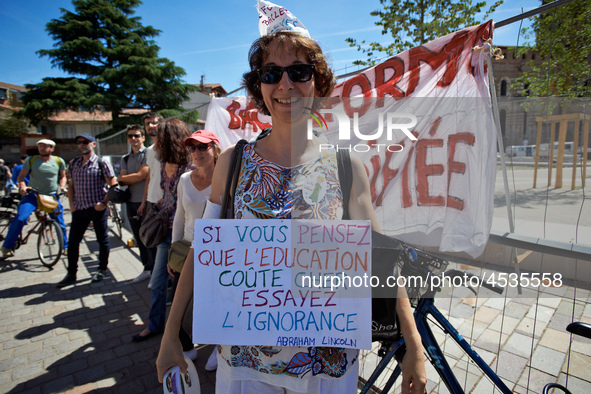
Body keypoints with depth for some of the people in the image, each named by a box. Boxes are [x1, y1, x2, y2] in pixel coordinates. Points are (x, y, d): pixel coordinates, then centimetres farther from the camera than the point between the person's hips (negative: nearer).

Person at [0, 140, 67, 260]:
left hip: (52, 196, 1)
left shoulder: (59, 161, 3)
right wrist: (22, 186, -16)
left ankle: (65, 245, 23)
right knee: (20, 219, -19)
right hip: (33, 195, -1)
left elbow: (63, 176, 14)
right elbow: (21, 176, 4)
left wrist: (62, 186, -5)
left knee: (60, 223, 3)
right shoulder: (31, 160, 1)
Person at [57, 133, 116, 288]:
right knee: (73, 241, 8)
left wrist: (104, 202, -13)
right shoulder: (73, 163, 11)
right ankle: (71, 274, 22)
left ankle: (102, 270, 23)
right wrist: (71, 203, 6)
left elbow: (113, 185, -7)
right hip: (79, 209, 5)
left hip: (97, 208, -5)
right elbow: (71, 185, 19)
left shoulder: (101, 163, -5)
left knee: (102, 240, 6)